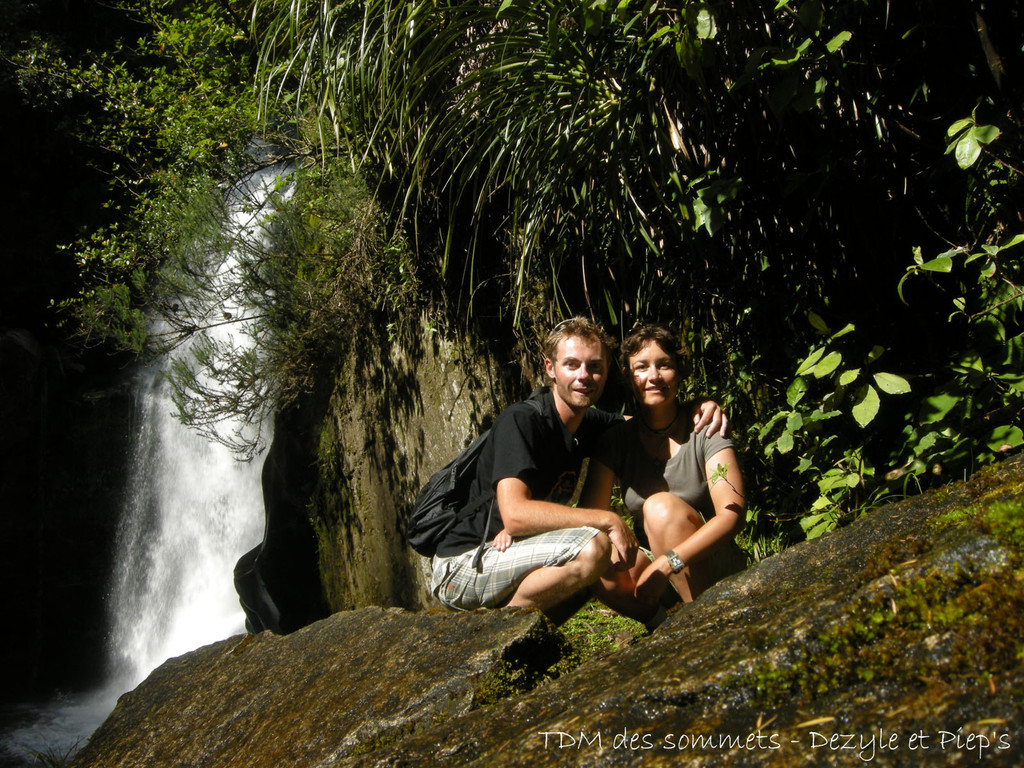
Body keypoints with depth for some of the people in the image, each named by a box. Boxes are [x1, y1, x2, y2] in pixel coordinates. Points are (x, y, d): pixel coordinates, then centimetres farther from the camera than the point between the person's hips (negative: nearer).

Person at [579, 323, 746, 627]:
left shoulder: (705, 431, -10)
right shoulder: (616, 439, -1)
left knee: (661, 506, -29)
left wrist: (667, 563, -32)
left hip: (710, 565, -2)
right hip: (650, 559, 2)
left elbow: (733, 514, -20)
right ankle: (661, 620, -1)